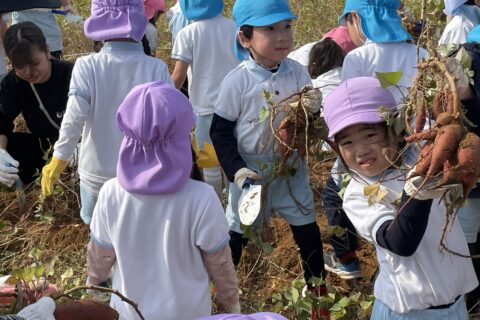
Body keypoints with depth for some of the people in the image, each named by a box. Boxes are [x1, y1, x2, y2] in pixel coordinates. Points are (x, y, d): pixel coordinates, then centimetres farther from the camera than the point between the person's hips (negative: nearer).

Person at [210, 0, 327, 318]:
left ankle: (317, 287, 36)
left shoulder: (298, 72, -8)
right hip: (251, 171, -3)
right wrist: (235, 169, -22)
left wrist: (314, 111, -22)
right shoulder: (237, 81, -18)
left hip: (292, 170, 3)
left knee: (307, 229, 15)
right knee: (236, 233, 12)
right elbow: (220, 131, -12)